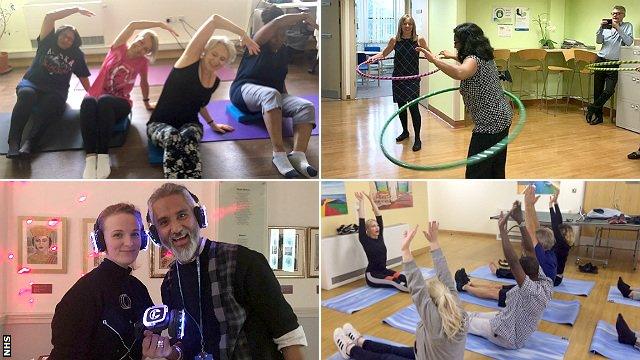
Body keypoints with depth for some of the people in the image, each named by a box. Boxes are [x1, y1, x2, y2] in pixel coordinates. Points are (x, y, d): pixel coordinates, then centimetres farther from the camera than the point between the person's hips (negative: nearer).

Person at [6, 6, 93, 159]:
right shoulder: (48, 42, 9)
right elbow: (49, 17, -2)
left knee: (49, 104, -35)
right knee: (27, 94, -36)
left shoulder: (76, 55, 13)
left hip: (55, 91, 1)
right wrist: (76, 9, -2)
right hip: (31, 83, -1)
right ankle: (13, 143, -48)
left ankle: (29, 143, -57)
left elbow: (83, 77, 11)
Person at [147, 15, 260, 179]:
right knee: (172, 137, -41)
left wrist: (212, 124, 34)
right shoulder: (190, 61, -9)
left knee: (189, 138, -36)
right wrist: (243, 35, -12)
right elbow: (214, 20, -18)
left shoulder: (215, 81, 6)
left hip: (189, 124, 3)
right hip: (160, 124, -3)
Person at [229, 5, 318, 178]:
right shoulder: (258, 43, -5)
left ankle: (298, 155, -44)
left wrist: (287, 103, 15)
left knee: (306, 107, -23)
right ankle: (279, 154, -48)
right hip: (244, 90, -6)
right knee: (271, 95, -43)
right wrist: (304, 16, -14)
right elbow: (278, 22, -23)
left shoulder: (283, 50, 14)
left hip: (273, 95, 6)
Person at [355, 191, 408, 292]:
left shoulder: (379, 237, 8)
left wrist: (371, 200, 3)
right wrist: (361, 201, -15)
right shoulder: (365, 240, -7)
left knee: (402, 277, -24)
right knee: (393, 281, -34)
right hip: (372, 275, -7)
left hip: (383, 270, 7)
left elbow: (379, 216, 6)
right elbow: (361, 221, -16)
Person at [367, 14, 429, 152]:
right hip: (398, 78, 3)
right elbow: (384, 53, 14)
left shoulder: (419, 40, -5)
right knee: (401, 106, 12)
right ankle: (405, 132, 34)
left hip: (413, 78, -3)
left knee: (413, 107, -9)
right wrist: (372, 58, -2)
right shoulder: (394, 40, 0)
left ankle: (417, 138, 0)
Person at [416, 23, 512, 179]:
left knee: (476, 172, -7)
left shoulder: (474, 59, -19)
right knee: (497, 169, 23)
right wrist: (455, 56, 45)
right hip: (502, 117, 10)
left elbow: (459, 73, -43)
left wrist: (433, 59, -39)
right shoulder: (485, 56, 10)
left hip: (489, 123, -10)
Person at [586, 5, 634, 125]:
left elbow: (629, 42, -10)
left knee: (609, 91, -13)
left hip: (614, 63, -2)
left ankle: (592, 108, 5)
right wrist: (601, 28, -12)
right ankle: (598, 116, 15)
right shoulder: (607, 26, 11)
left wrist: (618, 28, -14)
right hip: (601, 60, 2)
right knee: (597, 90, 5)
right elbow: (599, 41, 2)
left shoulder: (627, 26, 5)